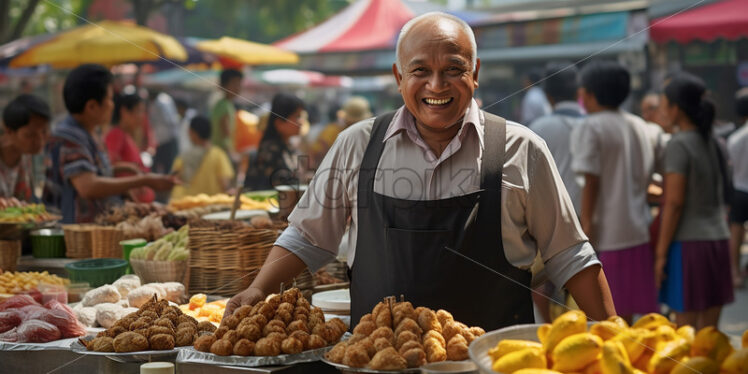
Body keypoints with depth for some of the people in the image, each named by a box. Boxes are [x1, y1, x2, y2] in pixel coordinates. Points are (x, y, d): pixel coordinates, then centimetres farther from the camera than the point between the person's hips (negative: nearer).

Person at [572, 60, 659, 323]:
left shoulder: (592, 127, -9)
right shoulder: (639, 126, 11)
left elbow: (590, 181, -14)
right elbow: (648, 177, 14)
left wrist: (585, 224, -12)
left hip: (607, 233, -7)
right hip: (638, 231, 7)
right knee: (625, 314, 13)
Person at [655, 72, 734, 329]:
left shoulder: (679, 145, -11)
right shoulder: (714, 142, 11)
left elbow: (674, 203, -15)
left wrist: (661, 252, -11)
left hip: (689, 243, -7)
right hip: (718, 239, 7)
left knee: (685, 329, -1)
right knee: (709, 329, 11)